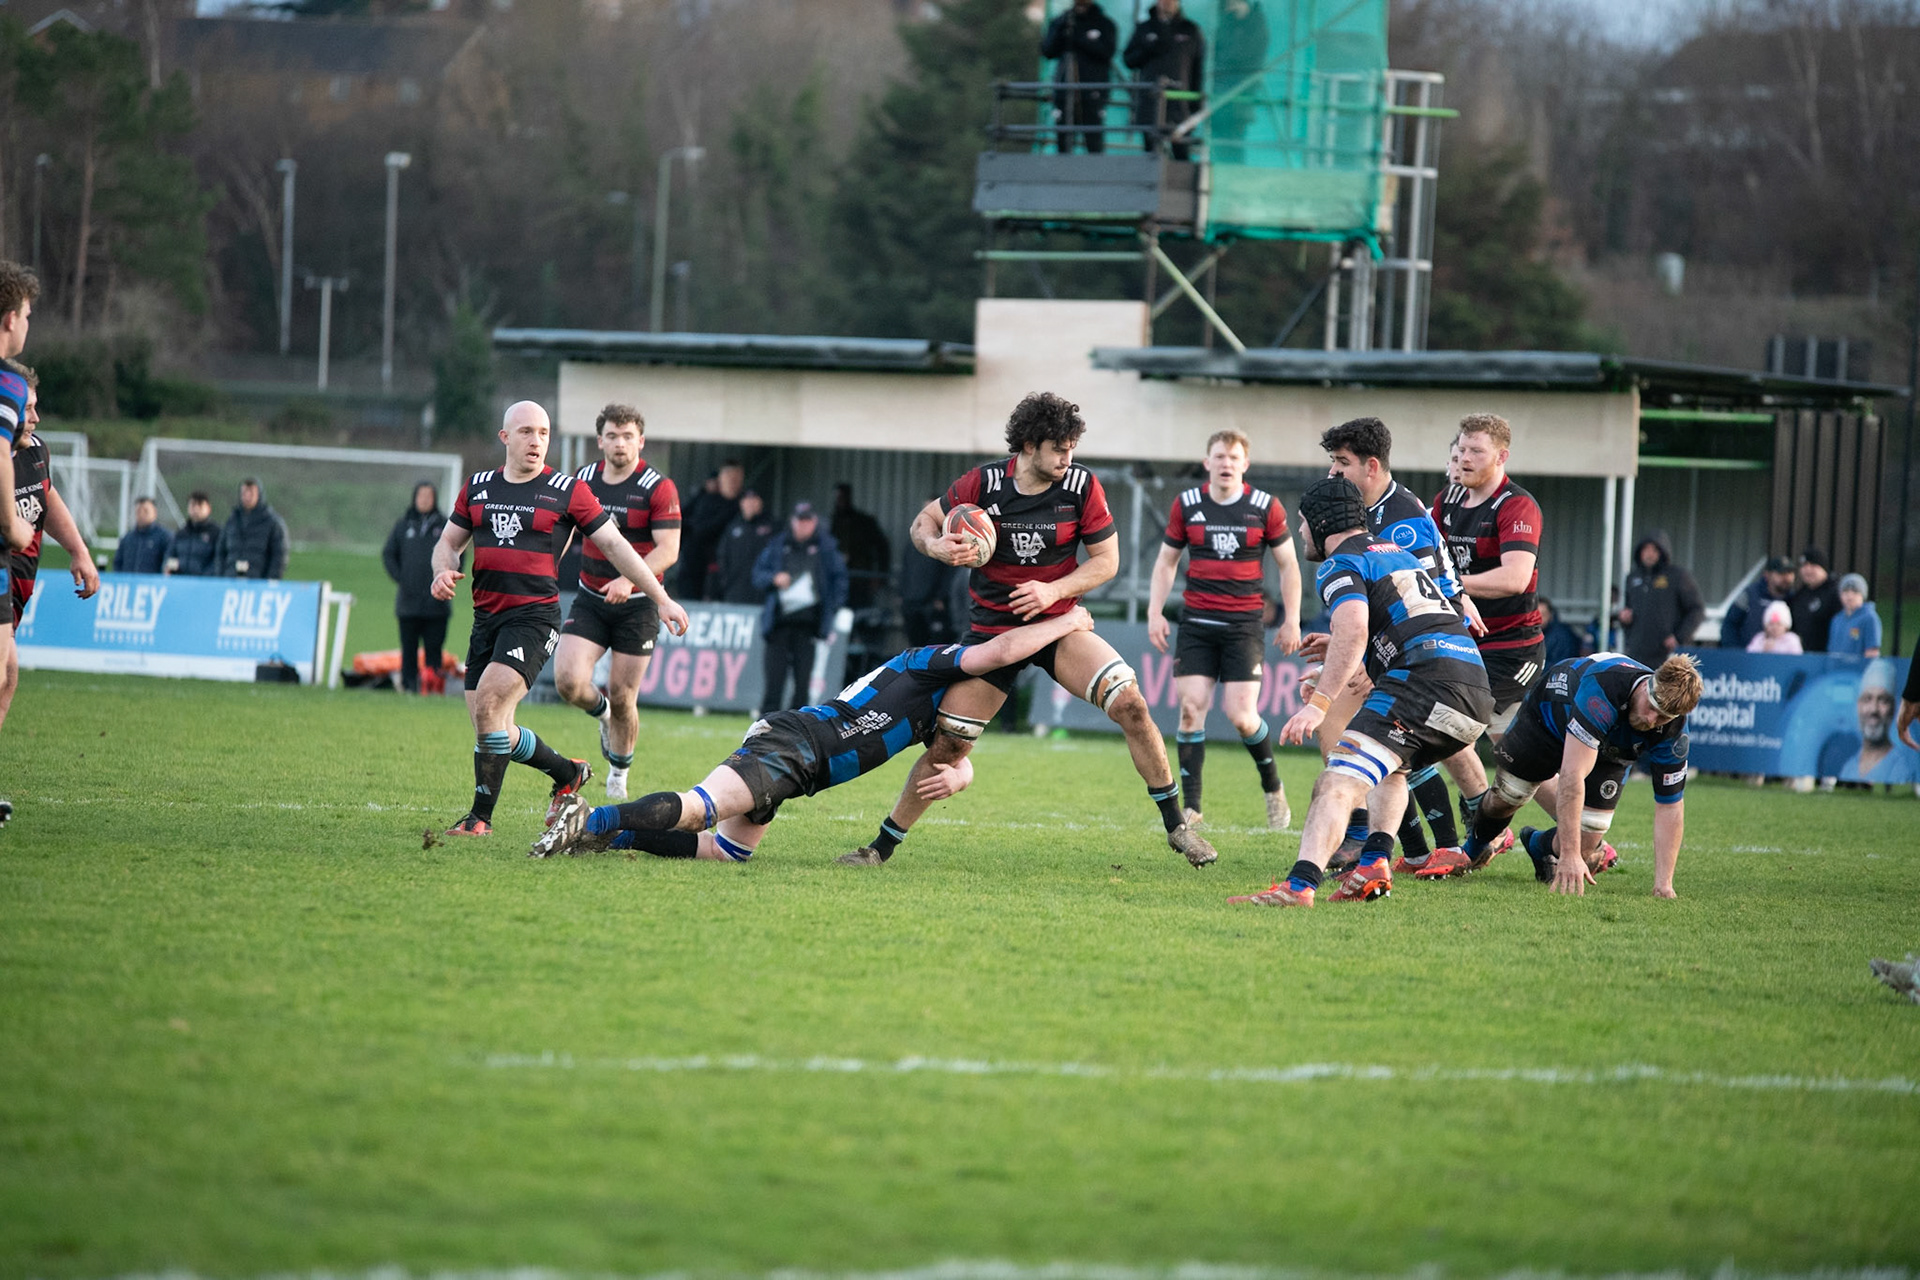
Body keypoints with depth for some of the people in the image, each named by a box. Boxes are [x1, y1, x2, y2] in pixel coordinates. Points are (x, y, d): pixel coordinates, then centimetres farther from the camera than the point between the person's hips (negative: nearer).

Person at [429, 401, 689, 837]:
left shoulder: (566, 491, 0)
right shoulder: (478, 487, 12)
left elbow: (614, 545, 3)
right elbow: (448, 542, 19)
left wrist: (662, 599, 1)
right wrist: (444, 571, -6)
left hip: (534, 616, -5)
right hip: (486, 617, 5)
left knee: (488, 704, -22)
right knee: (489, 728, 3)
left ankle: (481, 816, -15)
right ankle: (567, 772, 27)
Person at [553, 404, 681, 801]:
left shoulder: (659, 488, -11)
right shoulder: (583, 480, 2)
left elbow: (668, 550, -20)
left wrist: (630, 579, -34)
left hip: (637, 604, -3)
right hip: (590, 600, 3)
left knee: (622, 697, 0)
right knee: (568, 680, -16)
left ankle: (619, 772, 26)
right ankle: (602, 711, 19)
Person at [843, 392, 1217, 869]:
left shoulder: (1082, 486, -10)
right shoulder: (984, 483, -11)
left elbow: (1106, 560, -4)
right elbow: (923, 523, 2)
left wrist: (1053, 590, -18)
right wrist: (939, 547, -21)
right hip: (992, 628, 0)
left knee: (1130, 703, -20)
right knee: (947, 745, -4)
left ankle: (1176, 825, -7)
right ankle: (882, 846, 12)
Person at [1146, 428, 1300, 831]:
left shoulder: (1266, 507, -2)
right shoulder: (1186, 505, 3)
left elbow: (1288, 564, 7)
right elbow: (1166, 561, 13)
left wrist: (1292, 621, 4)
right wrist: (1155, 613, 4)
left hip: (1245, 623, -2)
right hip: (1196, 621, 2)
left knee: (1240, 715, -11)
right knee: (1191, 707, -8)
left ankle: (1273, 787, 16)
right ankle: (1191, 808, -3)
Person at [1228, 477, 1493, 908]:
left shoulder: (1341, 565, 2)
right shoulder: (1398, 553, 30)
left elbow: (1353, 630, -18)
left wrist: (1318, 704, -22)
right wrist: (1341, 650, 41)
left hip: (1423, 682, -9)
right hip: (1477, 689, 9)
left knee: (1338, 786, -18)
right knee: (1388, 768, 33)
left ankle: (1300, 885, -37)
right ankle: (1375, 863, 13)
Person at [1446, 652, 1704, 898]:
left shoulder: (1672, 735, -33)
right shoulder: (1603, 687, -48)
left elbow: (1669, 807, -23)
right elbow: (1573, 774, -50)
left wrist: (1663, 884, -30)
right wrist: (1570, 855, -53)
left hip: (1608, 753, 3)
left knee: (1585, 844, -8)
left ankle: (1541, 845, 31)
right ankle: (1481, 840, 46)